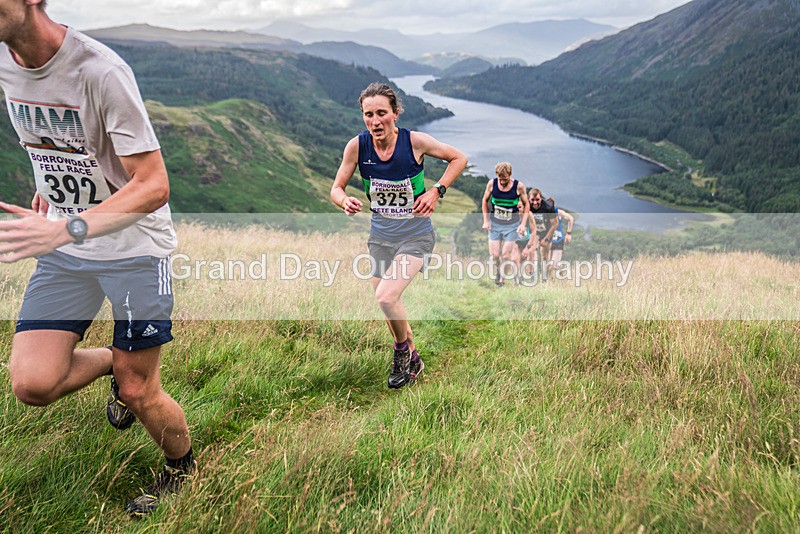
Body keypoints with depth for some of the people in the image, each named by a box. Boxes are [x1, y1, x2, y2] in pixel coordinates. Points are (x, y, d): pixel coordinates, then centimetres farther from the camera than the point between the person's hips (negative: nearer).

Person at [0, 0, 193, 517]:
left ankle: (182, 465, 33)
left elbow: (153, 187, -24)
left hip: (135, 246, -6)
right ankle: (111, 360, 25)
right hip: (62, 247, 6)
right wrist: (46, 194, 18)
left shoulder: (100, 71, -22)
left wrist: (64, 229, -34)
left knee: (139, 394, 2)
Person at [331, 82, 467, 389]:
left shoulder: (415, 141, -16)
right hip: (380, 234, 4)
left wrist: (436, 191, -13)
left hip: (415, 234, -4)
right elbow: (336, 188, -1)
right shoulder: (357, 146, -10)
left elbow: (459, 158, -1)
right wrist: (345, 201, -24)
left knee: (385, 297, -21)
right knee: (389, 305, 12)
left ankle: (402, 349, 10)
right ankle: (412, 360, 37)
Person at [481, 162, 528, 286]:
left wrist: (523, 223, -7)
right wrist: (485, 220, 1)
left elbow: (526, 204, 1)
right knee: (494, 255, 0)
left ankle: (502, 278, 20)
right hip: (494, 224, 2)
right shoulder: (492, 183, -8)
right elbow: (485, 201, 7)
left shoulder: (519, 186, -12)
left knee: (506, 255, -1)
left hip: (512, 226, -1)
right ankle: (498, 271, 32)